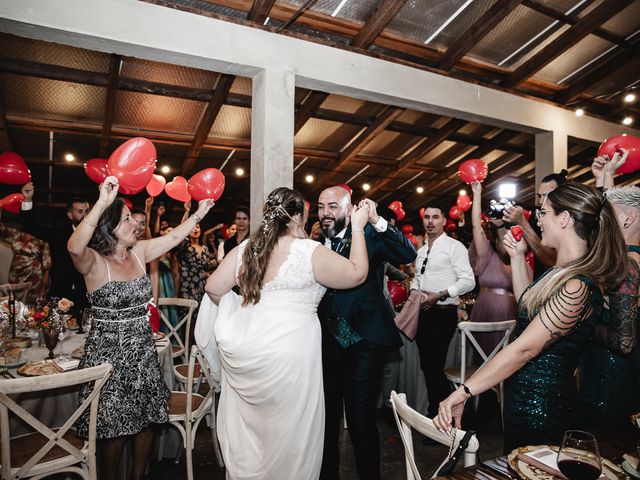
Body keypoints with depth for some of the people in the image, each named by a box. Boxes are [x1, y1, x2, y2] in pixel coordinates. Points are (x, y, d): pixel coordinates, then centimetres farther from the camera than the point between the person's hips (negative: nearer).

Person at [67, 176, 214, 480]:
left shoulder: (139, 252, 2)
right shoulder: (94, 261, -15)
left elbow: (173, 237, 11)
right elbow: (74, 247, -37)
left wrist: (200, 212, 11)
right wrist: (102, 202, -44)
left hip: (143, 350, 6)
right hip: (109, 353, -5)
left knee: (147, 420, 14)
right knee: (114, 427, 8)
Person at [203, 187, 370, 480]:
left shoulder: (245, 249, 5)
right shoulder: (310, 251, -11)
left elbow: (213, 288, 7)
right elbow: (357, 274, -4)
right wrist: (358, 228, 4)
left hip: (244, 348, 6)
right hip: (287, 353, -6)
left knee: (246, 426, 21)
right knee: (287, 432, 13)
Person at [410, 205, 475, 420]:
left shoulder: (454, 246, -7)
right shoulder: (422, 250, 15)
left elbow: (468, 281, -13)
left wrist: (439, 295, -19)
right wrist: (414, 292, 4)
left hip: (442, 314, -7)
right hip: (422, 312, 7)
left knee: (434, 367, -9)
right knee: (426, 366, 13)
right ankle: (434, 411, 29)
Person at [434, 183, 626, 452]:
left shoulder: (578, 287, -25)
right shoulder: (560, 272, 5)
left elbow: (524, 350, -28)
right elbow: (527, 303, 21)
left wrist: (461, 393, -25)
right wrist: (517, 257, 13)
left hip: (540, 407, -9)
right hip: (523, 398, 9)